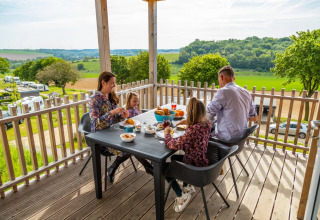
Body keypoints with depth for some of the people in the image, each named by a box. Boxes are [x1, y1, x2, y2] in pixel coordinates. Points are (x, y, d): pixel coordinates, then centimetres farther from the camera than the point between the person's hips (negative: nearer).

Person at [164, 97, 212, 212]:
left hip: (195, 166, -8)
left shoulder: (193, 130, -33)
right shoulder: (207, 123, -7)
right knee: (173, 158, 28)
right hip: (202, 160, 8)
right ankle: (187, 186, 35)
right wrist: (188, 123, 7)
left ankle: (182, 196, 10)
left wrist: (167, 134, -17)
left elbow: (174, 145, -36)